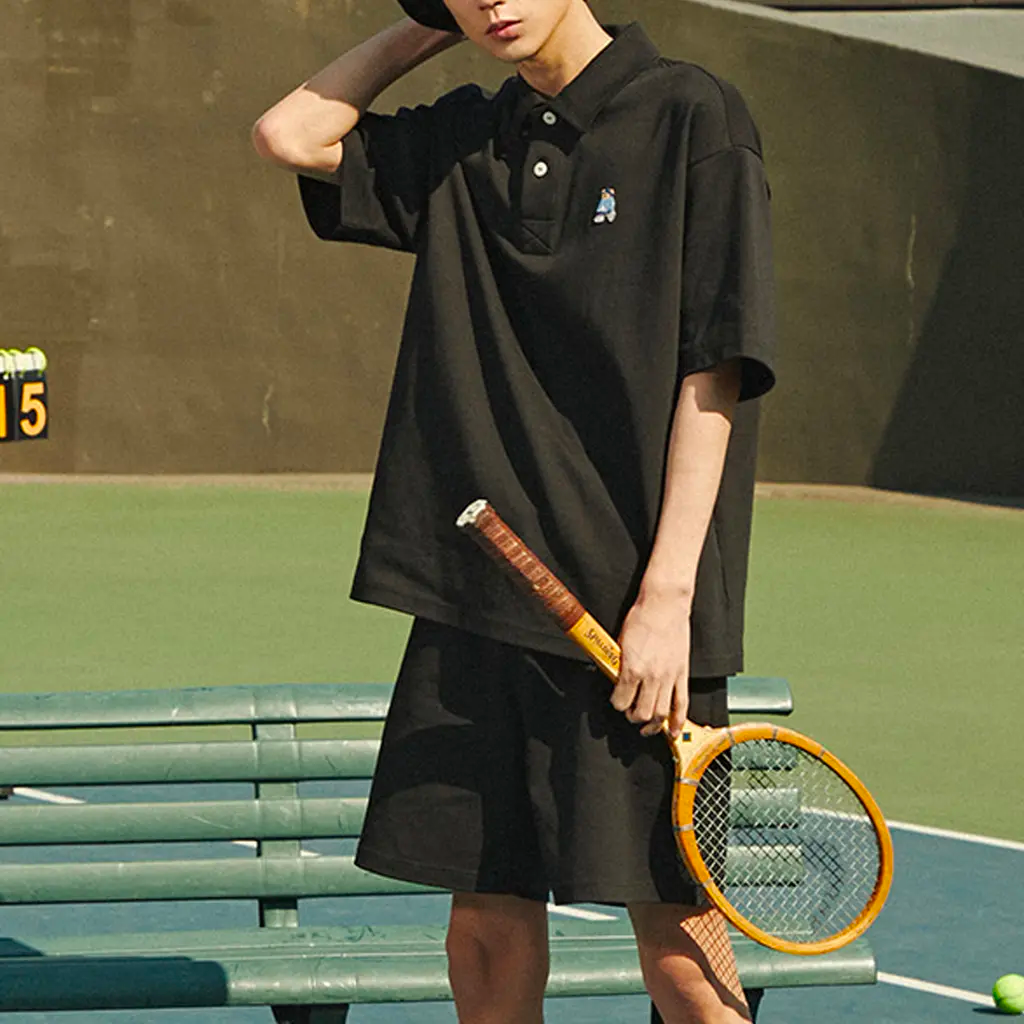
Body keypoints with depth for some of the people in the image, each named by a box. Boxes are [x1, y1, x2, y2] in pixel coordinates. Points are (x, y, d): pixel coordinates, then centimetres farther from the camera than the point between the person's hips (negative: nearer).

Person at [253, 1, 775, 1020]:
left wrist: (668, 594, -15)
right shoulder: (464, 143, 11)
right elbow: (291, 133, 16)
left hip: (634, 611, -5)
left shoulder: (692, 119, -6)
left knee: (674, 930, -3)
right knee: (488, 921, 7)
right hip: (478, 595, 5)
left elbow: (712, 375, -10)